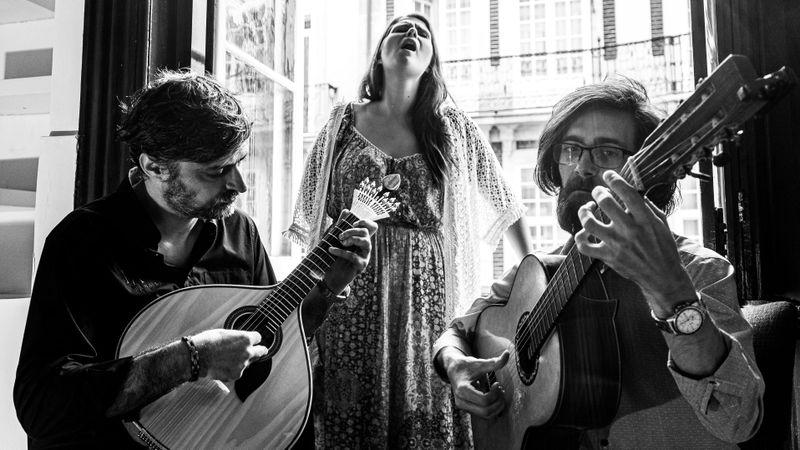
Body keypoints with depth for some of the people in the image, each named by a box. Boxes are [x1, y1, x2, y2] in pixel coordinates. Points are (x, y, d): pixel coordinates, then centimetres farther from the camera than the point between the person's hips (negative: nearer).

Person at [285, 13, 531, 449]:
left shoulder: (454, 129, 8)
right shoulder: (344, 122, 9)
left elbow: (504, 205, 13)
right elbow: (315, 215, 12)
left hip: (430, 291, 0)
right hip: (352, 291, 0)